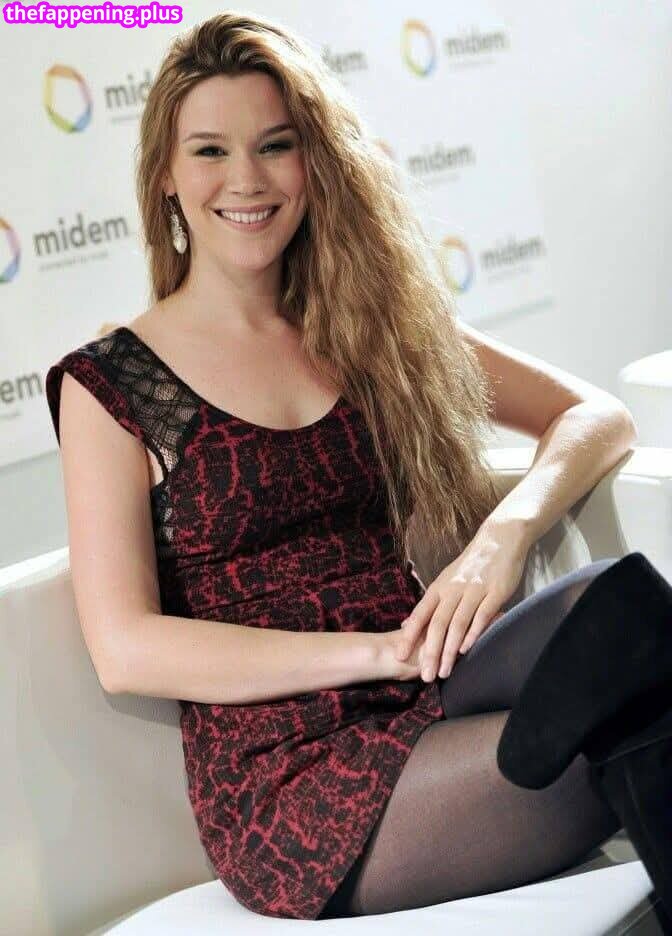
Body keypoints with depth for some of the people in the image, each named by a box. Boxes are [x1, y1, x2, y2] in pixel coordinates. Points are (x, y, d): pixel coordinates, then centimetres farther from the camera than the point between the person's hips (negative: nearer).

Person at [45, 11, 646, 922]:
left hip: (426, 711, 4)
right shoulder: (110, 384, 3)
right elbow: (125, 650, -7)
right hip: (285, 783, -4)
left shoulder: (376, 326, 14)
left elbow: (599, 415, 11)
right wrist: (376, 649, -16)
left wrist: (512, 525, -11)